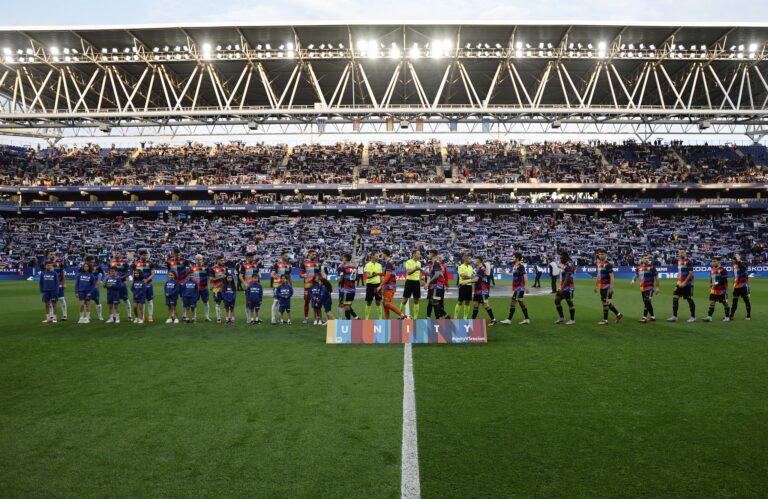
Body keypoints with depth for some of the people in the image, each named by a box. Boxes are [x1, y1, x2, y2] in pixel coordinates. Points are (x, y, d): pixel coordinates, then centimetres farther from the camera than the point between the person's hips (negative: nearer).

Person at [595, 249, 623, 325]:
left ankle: (605, 320, 5)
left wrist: (611, 287, -21)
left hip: (607, 286, -8)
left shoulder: (608, 264, -13)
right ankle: (618, 314, 26)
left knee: (605, 302, -3)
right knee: (607, 302, 13)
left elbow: (611, 276, -16)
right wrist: (596, 285, 23)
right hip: (601, 287, 8)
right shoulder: (599, 264, 12)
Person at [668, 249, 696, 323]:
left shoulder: (688, 262, -13)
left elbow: (691, 273, -18)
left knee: (689, 299, 1)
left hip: (687, 284, -8)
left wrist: (685, 282, -21)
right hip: (680, 283, 8)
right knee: (675, 298, 1)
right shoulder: (679, 261, 12)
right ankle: (674, 316, 5)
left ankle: (693, 317, 13)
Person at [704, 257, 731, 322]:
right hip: (714, 290, 7)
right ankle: (709, 317, -2)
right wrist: (711, 284, 6)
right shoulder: (712, 270, 12)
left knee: (725, 303, 6)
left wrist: (717, 283, -23)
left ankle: (727, 317, 17)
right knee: (712, 303, 1)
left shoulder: (722, 270, -11)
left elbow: (724, 280, -16)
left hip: (721, 290, -7)